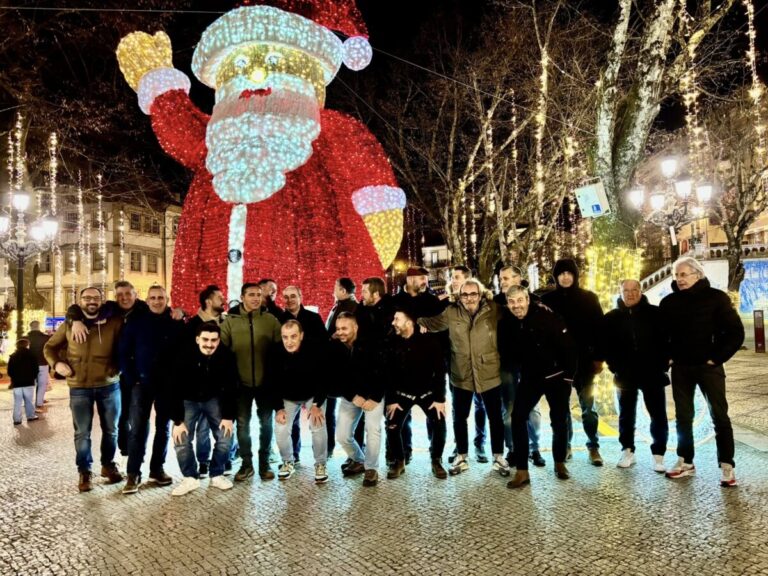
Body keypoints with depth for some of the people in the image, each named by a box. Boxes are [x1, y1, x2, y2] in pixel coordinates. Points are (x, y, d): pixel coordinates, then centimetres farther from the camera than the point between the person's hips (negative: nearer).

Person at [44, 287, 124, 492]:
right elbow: (50, 347, 14)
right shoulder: (69, 325, 3)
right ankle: (84, 472, 19)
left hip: (109, 385, 0)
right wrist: (56, 363, -2)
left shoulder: (114, 323, -2)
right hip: (79, 388, 0)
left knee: (110, 429, 11)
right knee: (82, 433, 4)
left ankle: (108, 465, 29)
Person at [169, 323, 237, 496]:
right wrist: (177, 420, -21)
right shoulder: (184, 356, -28)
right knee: (181, 439, -11)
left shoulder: (227, 357, -24)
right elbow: (174, 389, -21)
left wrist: (229, 417, -13)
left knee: (225, 437, -6)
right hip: (188, 400, -1)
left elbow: (231, 388, -13)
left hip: (214, 399, 1)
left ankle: (217, 475, 15)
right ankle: (190, 478, 10)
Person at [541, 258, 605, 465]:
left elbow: (599, 328, 2)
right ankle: (565, 445, 20)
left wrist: (598, 357, -4)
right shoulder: (547, 299, 3)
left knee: (588, 405, 4)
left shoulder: (589, 298, 2)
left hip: (583, 360, -1)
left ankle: (593, 447, 15)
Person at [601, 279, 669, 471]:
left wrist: (663, 365, -7)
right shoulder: (611, 317, 2)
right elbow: (606, 345, 6)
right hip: (625, 376, 2)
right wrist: (615, 367, -1)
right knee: (626, 415, 11)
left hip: (652, 374, -1)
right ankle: (628, 451, 24)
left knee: (658, 416, 2)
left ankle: (658, 455, 14)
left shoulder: (655, 313, -3)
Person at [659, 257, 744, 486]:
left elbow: (736, 332, -9)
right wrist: (667, 356, 4)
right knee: (683, 416, 10)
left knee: (719, 416, 1)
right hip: (680, 368, 4)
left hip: (708, 366, -4)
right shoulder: (668, 302, 3)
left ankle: (727, 467, 11)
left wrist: (718, 357, -11)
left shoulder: (715, 298, -8)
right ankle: (685, 462, 22)